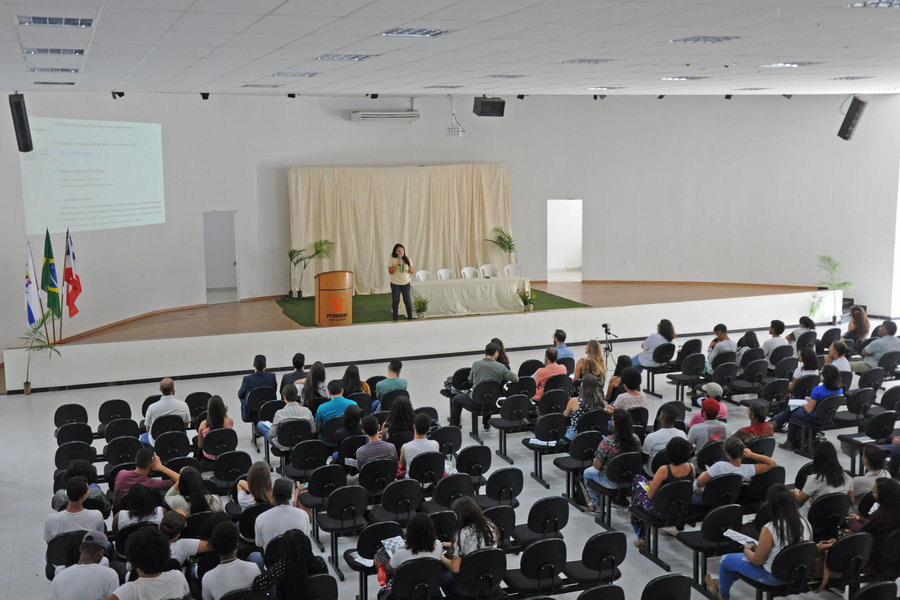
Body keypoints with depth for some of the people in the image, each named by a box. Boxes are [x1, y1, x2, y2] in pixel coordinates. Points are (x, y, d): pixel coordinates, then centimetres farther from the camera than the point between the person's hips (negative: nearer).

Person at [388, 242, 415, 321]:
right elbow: (391, 271, -14)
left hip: (406, 283, 2)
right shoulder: (392, 260, -6)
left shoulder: (407, 259, 1)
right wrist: (397, 264, -23)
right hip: (395, 284, -2)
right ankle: (395, 319, 16)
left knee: (408, 301, 3)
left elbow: (411, 271, 5)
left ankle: (410, 318, 15)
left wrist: (411, 270, -18)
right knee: (395, 301, 5)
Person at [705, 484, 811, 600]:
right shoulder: (805, 523, -13)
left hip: (772, 577, -6)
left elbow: (757, 561, -19)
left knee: (726, 559, 17)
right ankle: (722, 584, 48)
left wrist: (747, 549, 3)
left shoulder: (769, 530, -31)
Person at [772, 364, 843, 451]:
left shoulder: (818, 389, -28)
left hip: (815, 418, -6)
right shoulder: (840, 389, -7)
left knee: (794, 414, 24)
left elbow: (810, 409, -19)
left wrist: (803, 405, 3)